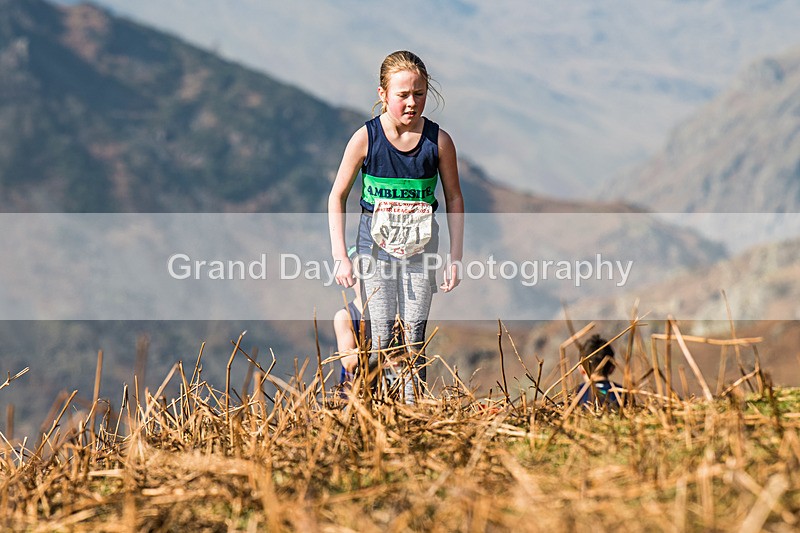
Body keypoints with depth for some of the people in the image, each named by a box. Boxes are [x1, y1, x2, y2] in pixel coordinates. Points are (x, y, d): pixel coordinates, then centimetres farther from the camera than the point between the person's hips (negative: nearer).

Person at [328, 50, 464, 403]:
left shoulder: (438, 141, -5)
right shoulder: (366, 138, -8)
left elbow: (454, 199, 5)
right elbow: (337, 197, -1)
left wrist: (455, 258, 2)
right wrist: (340, 256, -6)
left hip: (421, 247, 1)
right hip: (375, 245, -1)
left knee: (414, 338, 0)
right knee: (381, 337, -4)